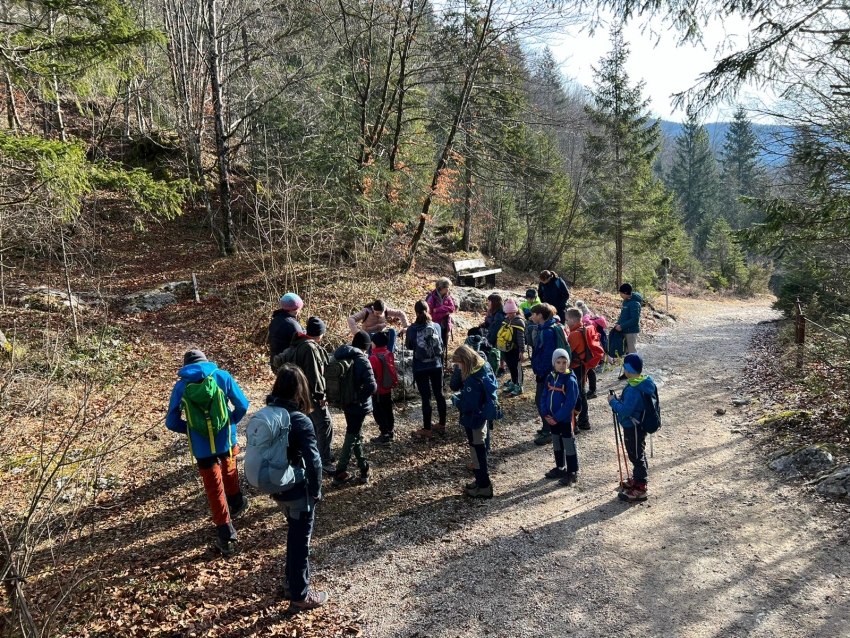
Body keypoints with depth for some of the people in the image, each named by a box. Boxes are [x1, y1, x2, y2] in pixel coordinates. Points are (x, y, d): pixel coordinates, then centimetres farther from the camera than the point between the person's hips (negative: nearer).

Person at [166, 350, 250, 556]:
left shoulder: (181, 386, -3)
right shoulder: (222, 376, -4)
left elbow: (172, 422, -1)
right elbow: (242, 405, -4)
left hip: (202, 446, -1)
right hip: (226, 439, 1)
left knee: (214, 489, 11)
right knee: (229, 471, 32)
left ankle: (226, 536, 13)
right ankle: (236, 503, 54)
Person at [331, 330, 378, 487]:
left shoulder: (341, 358, 2)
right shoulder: (362, 361, -20)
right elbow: (371, 386, -25)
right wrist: (376, 385, -5)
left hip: (346, 403, 7)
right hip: (359, 405, -7)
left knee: (356, 435, 18)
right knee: (352, 437, 2)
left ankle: (365, 469, 28)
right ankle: (340, 473, 5)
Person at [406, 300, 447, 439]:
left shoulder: (412, 329, -13)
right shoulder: (436, 326, -4)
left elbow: (409, 347, 2)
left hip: (420, 368, -3)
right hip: (436, 366, 3)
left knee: (426, 398, 2)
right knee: (439, 394, 15)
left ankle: (427, 430, 10)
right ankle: (442, 425, 27)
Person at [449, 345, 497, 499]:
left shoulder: (473, 380, -30)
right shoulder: (482, 370, 0)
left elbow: (468, 406, -29)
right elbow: (454, 386, 5)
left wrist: (455, 399, -13)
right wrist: (458, 370, -9)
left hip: (474, 420, -10)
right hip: (482, 417, 10)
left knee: (478, 453, 5)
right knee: (482, 450, 21)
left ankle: (484, 487, 18)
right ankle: (482, 480, 36)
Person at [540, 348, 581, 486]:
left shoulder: (570, 380, -17)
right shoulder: (550, 378, 3)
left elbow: (570, 403, -20)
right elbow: (544, 397, 6)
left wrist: (557, 418, -19)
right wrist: (545, 414, -6)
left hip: (565, 419, -7)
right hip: (552, 419, 7)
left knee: (569, 445, 3)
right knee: (556, 444, 19)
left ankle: (573, 472, 14)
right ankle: (560, 468, 34)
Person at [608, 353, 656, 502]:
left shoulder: (633, 389, -29)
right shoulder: (645, 382, 2)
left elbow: (625, 410, -28)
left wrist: (613, 402, -15)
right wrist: (620, 400, 5)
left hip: (633, 428, -10)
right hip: (638, 425, 10)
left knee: (636, 456, 1)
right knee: (638, 454, 22)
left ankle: (639, 489, 11)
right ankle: (638, 480, 39)